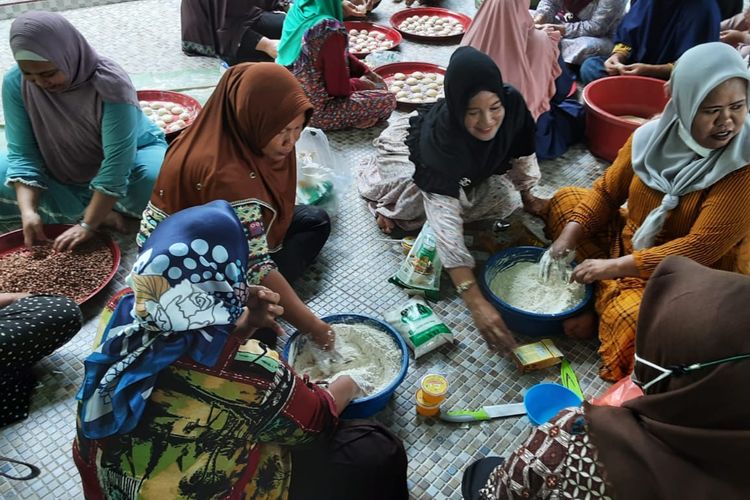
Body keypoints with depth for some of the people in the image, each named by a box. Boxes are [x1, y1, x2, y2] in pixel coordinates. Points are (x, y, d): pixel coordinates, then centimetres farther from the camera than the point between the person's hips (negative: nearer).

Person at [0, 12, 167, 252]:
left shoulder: (111, 83, -33)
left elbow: (117, 161, -33)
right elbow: (22, 152, -17)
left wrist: (87, 225, -35)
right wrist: (28, 210, -32)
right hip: (60, 169, 5)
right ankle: (102, 212, -16)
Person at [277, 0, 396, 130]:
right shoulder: (330, 29, -28)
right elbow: (338, 87, -20)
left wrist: (365, 71, 8)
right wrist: (362, 84, 0)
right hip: (315, 110, -8)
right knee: (388, 100, 0)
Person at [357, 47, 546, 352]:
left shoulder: (513, 104, -34)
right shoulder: (437, 138, -46)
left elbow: (521, 155, -11)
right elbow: (446, 224, -52)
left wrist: (527, 197, 4)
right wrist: (476, 302, -59)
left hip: (468, 169, 4)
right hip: (411, 153, -4)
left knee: (504, 199, -13)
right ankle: (388, 204, 7)